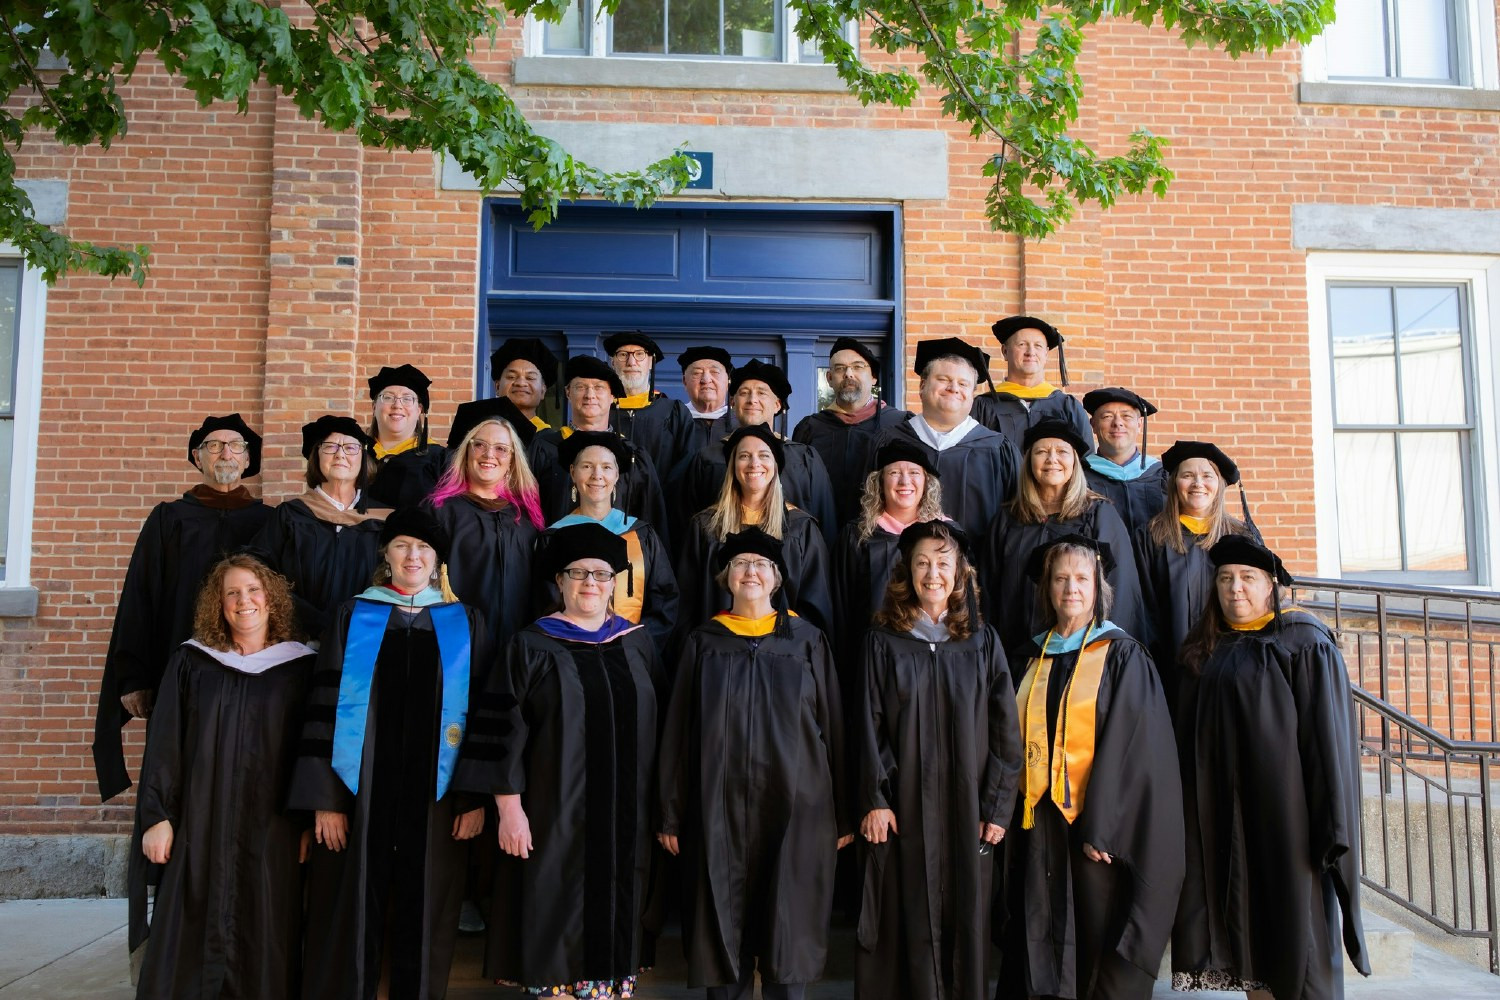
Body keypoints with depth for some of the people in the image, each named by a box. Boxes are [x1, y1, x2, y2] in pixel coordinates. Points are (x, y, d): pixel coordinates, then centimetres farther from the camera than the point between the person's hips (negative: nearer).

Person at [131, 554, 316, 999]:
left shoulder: (300, 667, 2)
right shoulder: (191, 662, 5)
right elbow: (164, 744, 4)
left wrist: (308, 824, -2)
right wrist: (157, 816, -3)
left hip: (271, 829, -1)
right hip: (201, 824, 1)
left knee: (264, 942, 4)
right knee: (193, 938, 5)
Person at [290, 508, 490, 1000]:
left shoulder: (465, 624, 5)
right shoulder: (353, 617, 5)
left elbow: (485, 713, 3)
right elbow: (324, 708, 1)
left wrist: (477, 797, -3)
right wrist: (324, 797, -6)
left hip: (434, 794, 1)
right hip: (360, 791, 0)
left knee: (423, 914, 8)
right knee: (353, 912, 6)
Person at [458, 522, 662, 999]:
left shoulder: (637, 643, 7)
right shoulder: (532, 646, -2)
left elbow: (657, 726, 11)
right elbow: (504, 729, -5)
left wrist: (660, 805, 8)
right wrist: (510, 806, -11)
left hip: (626, 815, 3)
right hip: (557, 811, -3)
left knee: (616, 912, 10)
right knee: (559, 912, 3)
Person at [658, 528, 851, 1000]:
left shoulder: (808, 641, 2)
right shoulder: (703, 643, 4)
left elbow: (834, 727, 3)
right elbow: (678, 733, 5)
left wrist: (843, 815, 2)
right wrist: (672, 815, 2)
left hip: (795, 806, 0)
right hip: (720, 809, 1)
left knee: (788, 933, 4)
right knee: (724, 926, 7)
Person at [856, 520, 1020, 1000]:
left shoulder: (983, 641, 4)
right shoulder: (883, 640, 1)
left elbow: (1005, 729, 3)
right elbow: (869, 724, -2)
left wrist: (997, 805, -2)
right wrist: (874, 800, -8)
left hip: (966, 806, 1)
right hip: (904, 803, -1)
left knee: (965, 917, 8)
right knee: (910, 917, 4)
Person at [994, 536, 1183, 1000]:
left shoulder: (1122, 655, -4)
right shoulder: (1036, 658, 11)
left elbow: (1128, 747, -11)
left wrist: (1100, 826, -17)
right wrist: (1018, 813, 5)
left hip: (1101, 824, -4)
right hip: (1040, 822, 4)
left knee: (1101, 948, 5)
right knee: (1042, 945, 8)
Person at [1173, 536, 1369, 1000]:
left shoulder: (1304, 644, -7)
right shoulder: (1205, 651, 11)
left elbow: (1330, 738, -12)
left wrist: (1332, 827, -16)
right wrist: (1193, 814, 11)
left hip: (1281, 814, -5)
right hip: (1221, 815, 6)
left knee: (1293, 928, 2)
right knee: (1244, 927, 11)